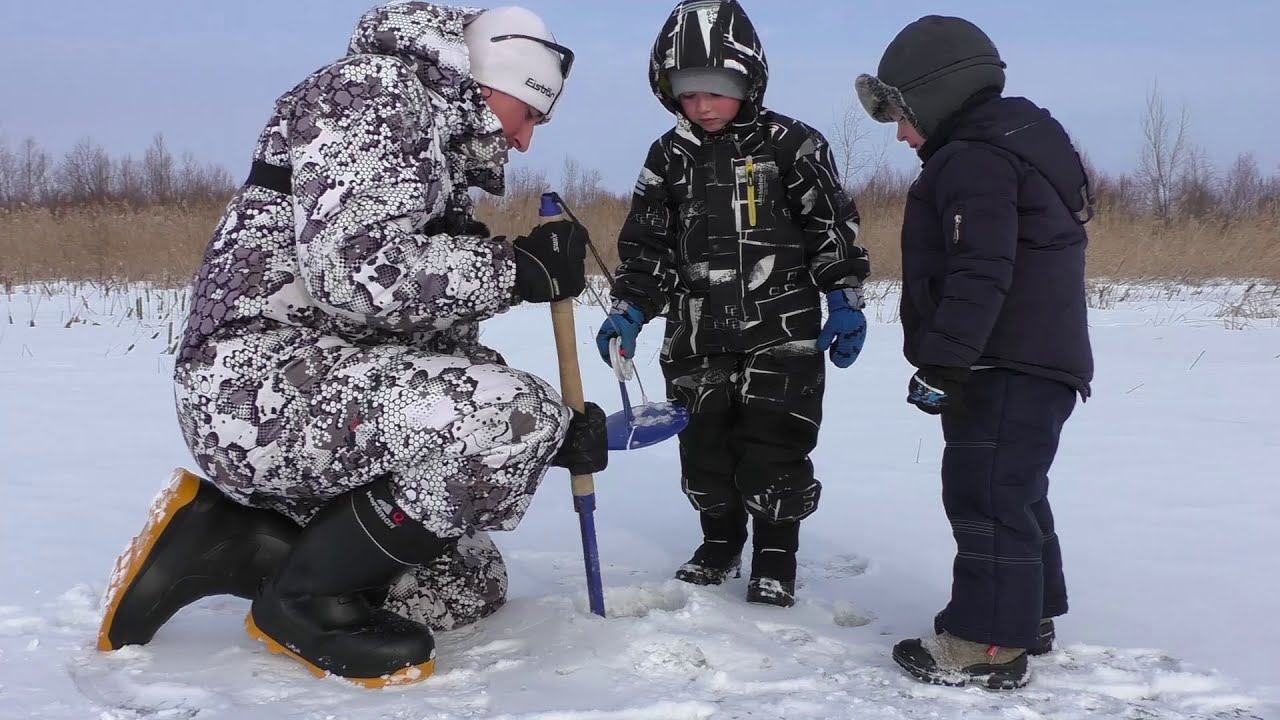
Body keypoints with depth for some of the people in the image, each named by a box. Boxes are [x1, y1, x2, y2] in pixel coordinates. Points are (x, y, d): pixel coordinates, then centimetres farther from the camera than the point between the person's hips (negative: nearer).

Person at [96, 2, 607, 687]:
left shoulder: (440, 176, 24)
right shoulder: (376, 88, -5)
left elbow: (442, 349, 19)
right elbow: (353, 264, -23)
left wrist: (554, 430, 7)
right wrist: (521, 268, -15)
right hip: (258, 378, -10)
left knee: (469, 585, 12)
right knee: (515, 417, -28)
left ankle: (228, 539, 10)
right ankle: (304, 598, -9)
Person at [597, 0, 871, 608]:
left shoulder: (792, 146, -5)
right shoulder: (669, 159, 5)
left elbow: (833, 228, -2)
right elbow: (646, 246, 7)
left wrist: (845, 301, -5)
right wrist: (628, 312, -3)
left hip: (781, 335, -3)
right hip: (696, 337, 4)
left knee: (772, 448, -1)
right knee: (703, 446, 11)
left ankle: (776, 556, 17)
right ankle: (719, 542, 31)